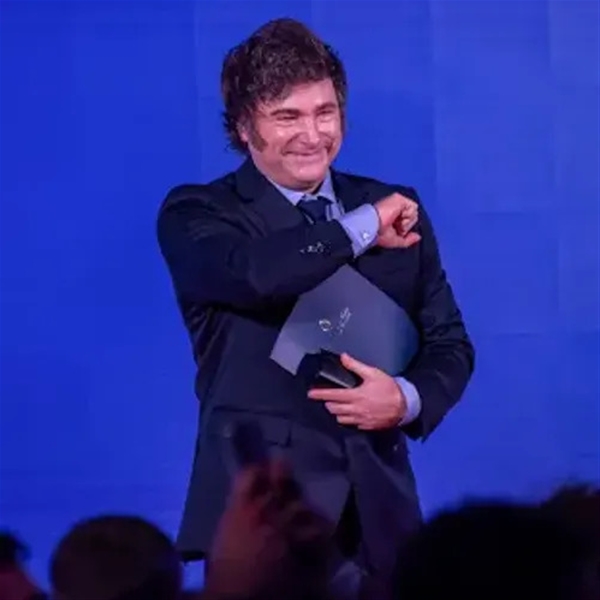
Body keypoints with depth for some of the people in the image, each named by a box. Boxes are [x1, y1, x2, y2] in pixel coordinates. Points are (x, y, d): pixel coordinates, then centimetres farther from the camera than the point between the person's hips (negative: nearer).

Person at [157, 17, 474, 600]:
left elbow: (449, 344, 14)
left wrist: (407, 398, -8)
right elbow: (253, 272, -23)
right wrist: (363, 227, -10)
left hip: (378, 516, 4)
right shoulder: (195, 215, -1)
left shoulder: (395, 208, 13)